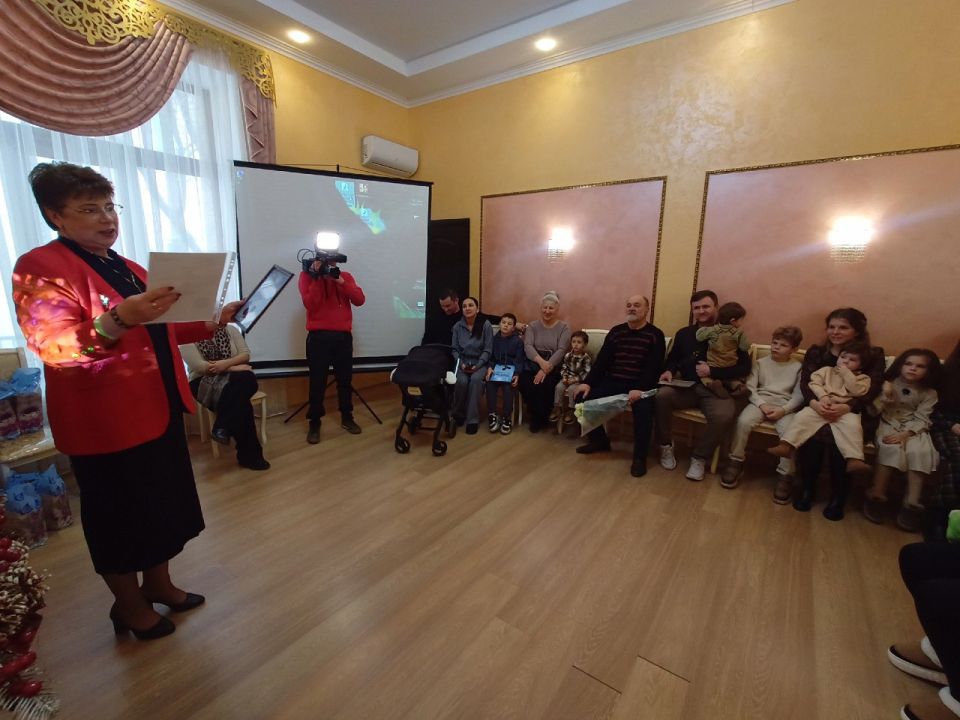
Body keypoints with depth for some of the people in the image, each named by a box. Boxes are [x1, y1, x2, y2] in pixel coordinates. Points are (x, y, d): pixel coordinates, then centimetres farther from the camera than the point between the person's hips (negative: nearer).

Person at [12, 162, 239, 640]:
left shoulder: (128, 269, 14)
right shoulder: (40, 268, -12)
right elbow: (52, 347, -23)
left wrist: (210, 324, 6)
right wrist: (116, 321, -41)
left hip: (157, 409, 8)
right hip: (105, 421, -8)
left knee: (164, 504, 18)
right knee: (120, 516, 8)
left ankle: (158, 584, 37)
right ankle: (129, 605, 30)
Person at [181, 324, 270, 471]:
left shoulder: (230, 329, 8)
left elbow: (245, 354, 2)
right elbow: (200, 367, -14)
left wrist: (226, 363, -18)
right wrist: (233, 368, -16)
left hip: (234, 379, 4)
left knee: (245, 378, -34)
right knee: (239, 400, -32)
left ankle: (222, 427, -31)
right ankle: (250, 455, -29)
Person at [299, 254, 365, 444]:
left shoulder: (345, 276, 11)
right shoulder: (308, 275, 3)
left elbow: (359, 300, -4)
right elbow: (310, 304, -11)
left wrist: (340, 281, -12)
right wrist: (317, 278, -13)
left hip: (343, 335, 3)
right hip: (318, 336, -2)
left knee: (345, 379, 9)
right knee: (317, 381, -1)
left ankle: (347, 417, 23)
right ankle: (314, 423, 11)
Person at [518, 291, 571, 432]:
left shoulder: (564, 327, 5)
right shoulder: (533, 326, 11)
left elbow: (561, 351, -8)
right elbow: (527, 346, -6)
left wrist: (546, 369, -23)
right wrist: (541, 361, -26)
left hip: (554, 368, -1)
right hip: (533, 365, 2)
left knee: (544, 385, -32)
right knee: (524, 383, -30)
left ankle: (540, 418, -3)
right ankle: (537, 417, -4)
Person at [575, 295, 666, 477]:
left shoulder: (655, 335, 0)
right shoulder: (616, 331, 12)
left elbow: (654, 367, -10)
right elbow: (602, 360, 6)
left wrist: (640, 389, -26)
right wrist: (588, 382, -8)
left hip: (639, 386, -4)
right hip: (612, 382, 4)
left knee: (643, 408, -34)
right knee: (583, 397, -13)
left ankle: (640, 456, -12)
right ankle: (599, 440, 9)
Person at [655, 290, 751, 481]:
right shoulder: (684, 333, 13)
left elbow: (744, 368, -3)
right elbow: (672, 359, 22)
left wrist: (712, 371, -15)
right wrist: (669, 370, -1)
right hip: (686, 387, 2)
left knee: (724, 415, -35)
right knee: (661, 395, -30)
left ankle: (699, 457, -9)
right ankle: (666, 446, -8)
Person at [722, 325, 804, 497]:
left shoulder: (798, 367, 12)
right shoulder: (760, 363, 15)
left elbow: (799, 396, 3)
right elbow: (750, 387, 5)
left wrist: (782, 410, -15)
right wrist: (762, 405, -12)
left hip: (784, 407, 0)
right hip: (760, 402, 1)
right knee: (743, 421, -30)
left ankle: (785, 475, -14)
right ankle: (736, 462, -14)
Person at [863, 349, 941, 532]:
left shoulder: (929, 393, 6)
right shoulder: (889, 384, 5)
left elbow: (921, 419, -5)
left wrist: (905, 434, -22)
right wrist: (884, 396, -16)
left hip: (914, 430, 1)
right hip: (889, 425, -1)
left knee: (920, 452, -29)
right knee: (891, 448, -31)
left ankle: (911, 504, -24)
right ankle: (876, 496, -26)